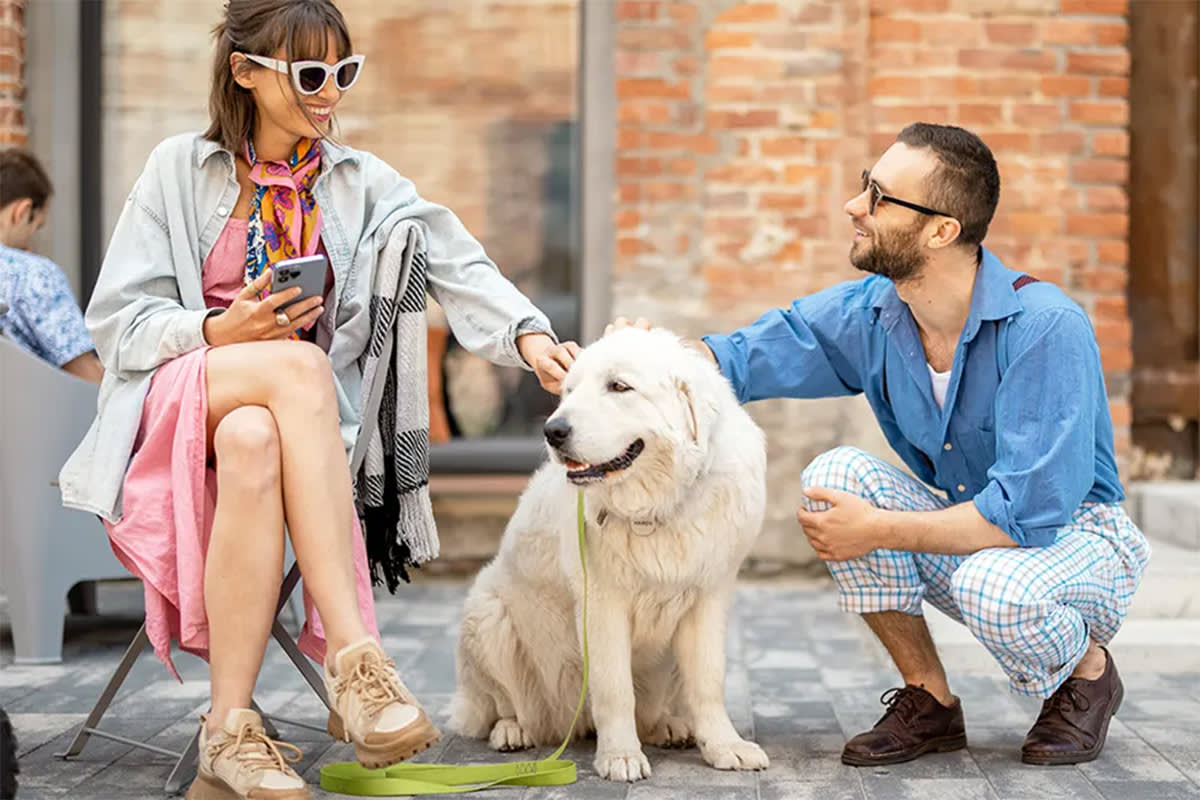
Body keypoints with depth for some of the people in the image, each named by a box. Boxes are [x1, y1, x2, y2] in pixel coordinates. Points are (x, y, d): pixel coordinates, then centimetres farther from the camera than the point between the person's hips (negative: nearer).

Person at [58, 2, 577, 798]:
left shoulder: (365, 186, 12)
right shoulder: (181, 169, 6)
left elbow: (460, 267, -6)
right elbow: (118, 321, 1)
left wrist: (528, 335, -25)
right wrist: (220, 332, -17)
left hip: (300, 417, 2)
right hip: (173, 405, -2)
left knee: (253, 443, -38)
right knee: (298, 364, -36)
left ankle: (231, 729, -39)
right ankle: (352, 655, -43)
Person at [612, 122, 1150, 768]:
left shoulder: (1046, 326, -28)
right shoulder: (866, 315, -8)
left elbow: (1027, 510, -31)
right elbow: (739, 359, -4)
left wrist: (879, 531, -26)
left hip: (1075, 534, -6)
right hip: (962, 530, 6)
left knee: (991, 585, -39)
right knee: (835, 473, -18)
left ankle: (1088, 674, -2)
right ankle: (929, 702, -5)